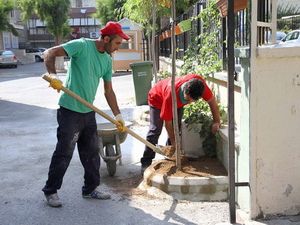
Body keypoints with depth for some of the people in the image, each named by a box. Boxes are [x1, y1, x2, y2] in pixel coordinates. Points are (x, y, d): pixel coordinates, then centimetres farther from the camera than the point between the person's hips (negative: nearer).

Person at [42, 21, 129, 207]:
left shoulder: (107, 60, 9)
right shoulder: (82, 46, -12)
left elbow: (109, 91, 13)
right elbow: (50, 54, -15)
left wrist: (117, 115, 9)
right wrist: (53, 74, -31)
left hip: (88, 112, 7)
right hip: (70, 110, -7)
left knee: (92, 153, 13)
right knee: (64, 153, 0)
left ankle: (91, 189, 27)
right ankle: (51, 191, 17)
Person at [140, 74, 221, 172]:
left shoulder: (199, 83, -37)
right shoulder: (171, 94, -45)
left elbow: (212, 100, -19)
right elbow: (168, 122, -31)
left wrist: (216, 122, -20)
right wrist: (173, 141, -22)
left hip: (178, 102, 5)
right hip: (157, 99, -5)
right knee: (155, 130, -13)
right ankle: (146, 162, -9)